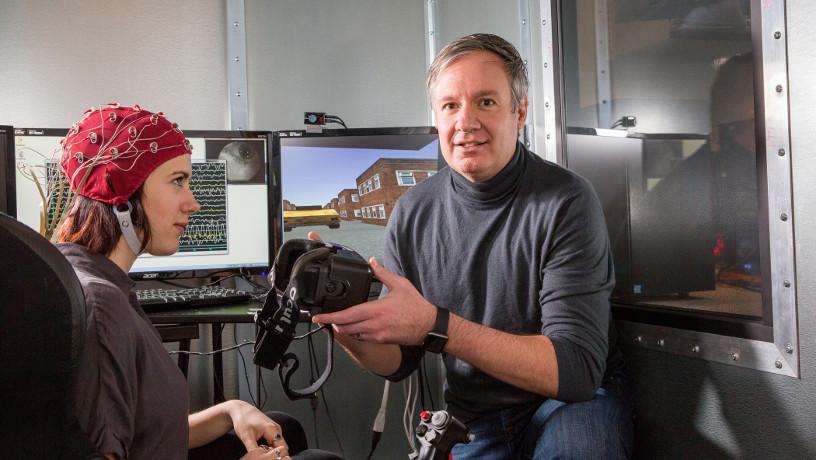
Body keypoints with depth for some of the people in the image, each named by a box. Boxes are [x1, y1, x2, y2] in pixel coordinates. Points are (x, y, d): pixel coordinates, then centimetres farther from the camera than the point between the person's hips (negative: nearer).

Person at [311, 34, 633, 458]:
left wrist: (434, 325, -31)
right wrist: (348, 327, -18)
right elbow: (397, 362, 5)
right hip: (474, 422, 4)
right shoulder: (412, 213, -2)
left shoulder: (565, 201, -14)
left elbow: (577, 370, -21)